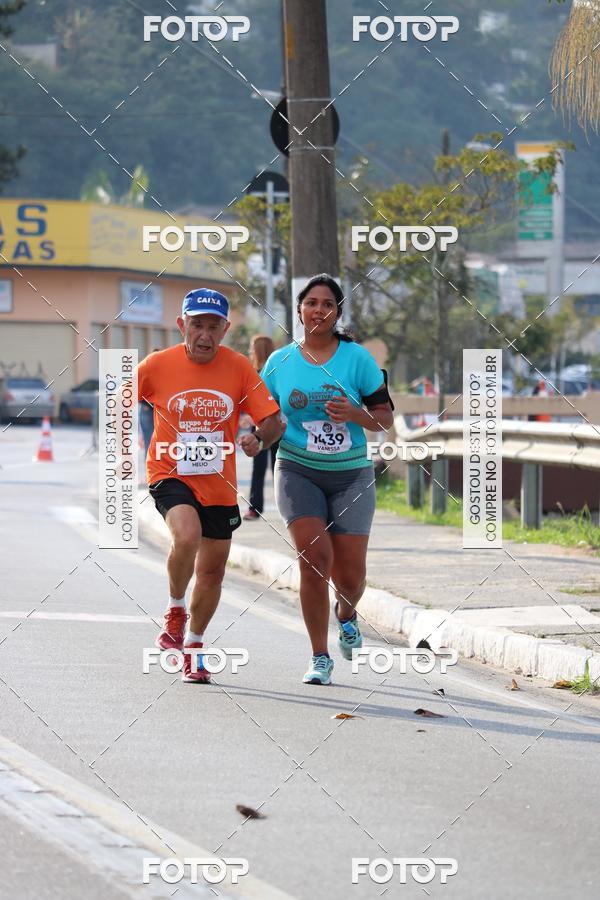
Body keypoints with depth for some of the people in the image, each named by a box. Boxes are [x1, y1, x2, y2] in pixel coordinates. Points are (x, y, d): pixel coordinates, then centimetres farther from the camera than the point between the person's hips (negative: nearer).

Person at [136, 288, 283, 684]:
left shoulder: (239, 367, -8)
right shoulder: (158, 365, -10)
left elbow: (273, 421, -8)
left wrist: (260, 439, -30)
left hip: (219, 483, 3)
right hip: (170, 474, -3)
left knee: (213, 569, 11)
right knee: (187, 536, -31)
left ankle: (194, 645, 35)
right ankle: (176, 612, -4)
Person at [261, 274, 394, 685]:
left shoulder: (357, 358, -1)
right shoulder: (280, 362, 3)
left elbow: (385, 417, 2)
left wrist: (356, 414, -18)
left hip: (351, 474, 0)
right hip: (298, 472, 0)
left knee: (350, 574, -1)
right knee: (315, 556, -16)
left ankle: (346, 613, 38)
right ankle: (320, 658, -4)